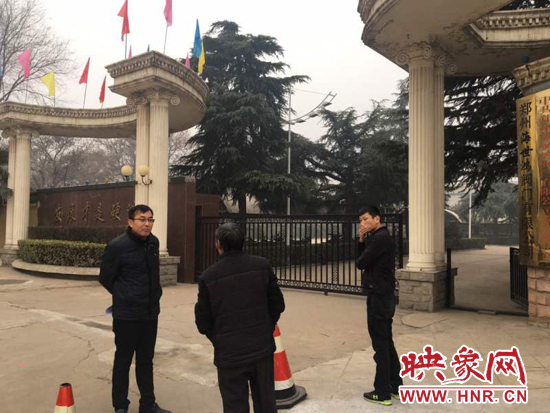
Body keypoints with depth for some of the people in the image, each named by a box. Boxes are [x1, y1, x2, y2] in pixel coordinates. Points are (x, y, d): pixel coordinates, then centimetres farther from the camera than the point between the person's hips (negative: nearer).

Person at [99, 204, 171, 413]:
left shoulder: (153, 242, 2)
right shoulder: (117, 246, -16)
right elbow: (105, 278, -4)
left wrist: (154, 294, 11)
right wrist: (124, 298, 6)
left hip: (150, 312, 6)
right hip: (127, 315, -6)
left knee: (146, 360, 17)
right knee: (123, 361, 9)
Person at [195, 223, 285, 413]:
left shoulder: (208, 276, -11)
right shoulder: (262, 265, -6)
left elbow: (203, 321, -4)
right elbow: (278, 304, 0)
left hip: (229, 353, -2)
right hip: (262, 347, 3)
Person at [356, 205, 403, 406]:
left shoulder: (380, 237, -18)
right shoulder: (378, 237, 14)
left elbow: (360, 263, -19)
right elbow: (361, 258, 11)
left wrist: (360, 259, 2)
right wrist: (361, 239, -2)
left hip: (379, 297, -10)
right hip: (383, 295, 10)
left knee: (380, 344, -1)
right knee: (386, 342, 16)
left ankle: (382, 393, 9)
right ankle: (395, 386, 26)